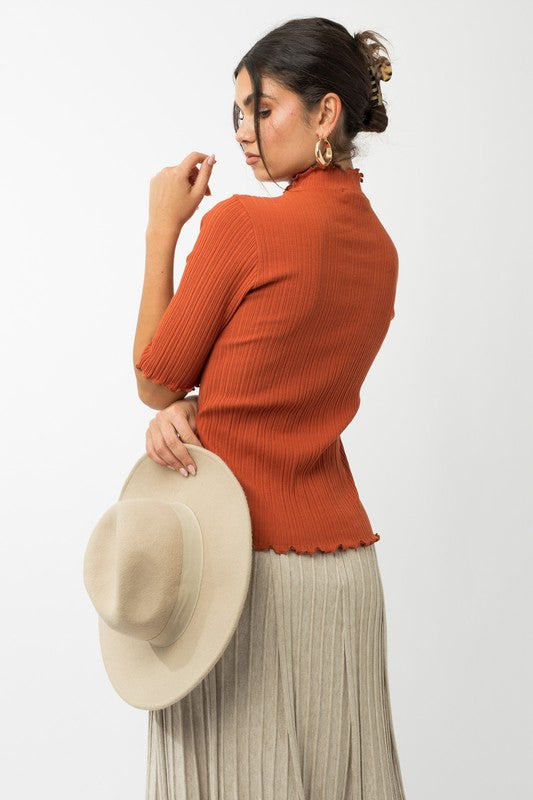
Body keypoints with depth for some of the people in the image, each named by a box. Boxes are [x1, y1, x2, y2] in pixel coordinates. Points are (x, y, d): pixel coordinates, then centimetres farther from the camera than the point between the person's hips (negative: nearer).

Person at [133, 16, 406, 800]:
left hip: (238, 555, -7)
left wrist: (163, 228, 1)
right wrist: (184, 414, -6)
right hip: (346, 563, 7)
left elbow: (154, 378, -4)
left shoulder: (243, 222, -15)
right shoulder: (379, 248, 8)